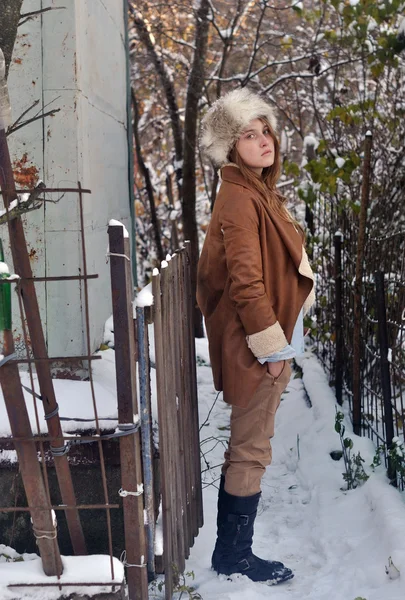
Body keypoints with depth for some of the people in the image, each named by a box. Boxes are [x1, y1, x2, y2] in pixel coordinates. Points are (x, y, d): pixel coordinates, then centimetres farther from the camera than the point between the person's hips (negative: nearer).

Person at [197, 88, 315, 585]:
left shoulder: (258, 192, 14)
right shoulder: (239, 199, -17)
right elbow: (247, 283, -22)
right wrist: (272, 348, -19)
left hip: (268, 339, 10)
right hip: (257, 345, -10)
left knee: (245, 446, 17)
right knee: (252, 450, 1)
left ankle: (230, 549, 30)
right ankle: (234, 555, 16)